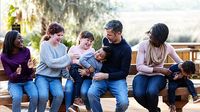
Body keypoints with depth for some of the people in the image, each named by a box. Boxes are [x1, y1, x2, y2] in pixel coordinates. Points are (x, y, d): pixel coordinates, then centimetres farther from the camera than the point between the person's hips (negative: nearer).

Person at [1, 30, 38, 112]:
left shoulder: (26, 51, -7)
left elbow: (30, 73, -4)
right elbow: (10, 76, -11)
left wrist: (30, 68, -27)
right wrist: (16, 74, -33)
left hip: (27, 81, 2)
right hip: (14, 83, -1)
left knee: (35, 96, -30)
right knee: (17, 98, -34)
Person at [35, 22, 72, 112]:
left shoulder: (63, 47, 7)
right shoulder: (44, 45, -8)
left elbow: (64, 64, 6)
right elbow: (50, 63, -18)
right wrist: (68, 58, -16)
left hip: (55, 78, 4)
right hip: (42, 76, -4)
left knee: (60, 95, -26)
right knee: (43, 95, -31)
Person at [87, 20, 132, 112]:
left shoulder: (126, 49, -10)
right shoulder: (105, 40, 3)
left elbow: (124, 72, -8)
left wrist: (106, 76, -16)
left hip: (117, 79, -3)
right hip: (102, 76, 3)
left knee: (123, 102, -28)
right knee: (91, 93, -30)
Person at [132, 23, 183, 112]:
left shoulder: (167, 47, -3)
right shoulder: (143, 45, -9)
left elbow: (180, 62, 13)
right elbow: (139, 67, -14)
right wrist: (159, 70, -21)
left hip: (158, 76, 0)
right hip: (143, 75, 0)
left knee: (151, 92, -36)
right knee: (138, 94, -33)